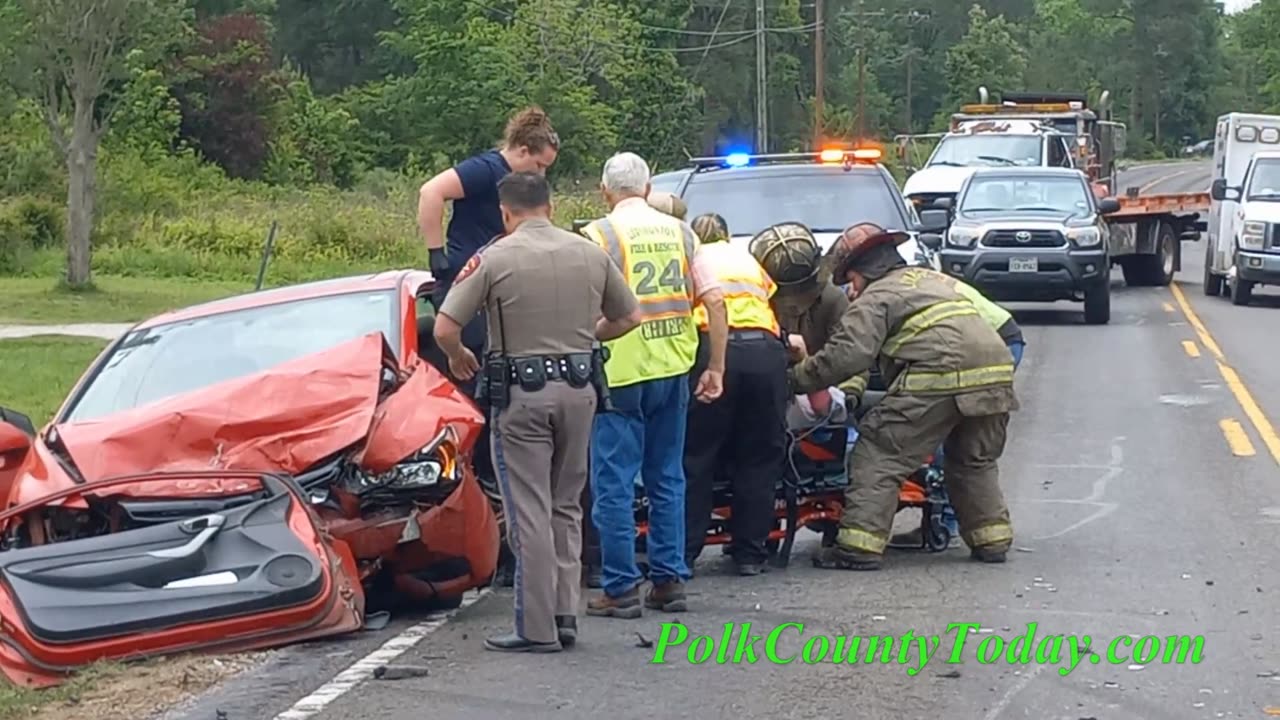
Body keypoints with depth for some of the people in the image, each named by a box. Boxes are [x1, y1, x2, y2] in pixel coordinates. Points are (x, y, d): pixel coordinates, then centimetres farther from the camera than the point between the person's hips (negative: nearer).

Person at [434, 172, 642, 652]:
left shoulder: (494, 258, -7)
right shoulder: (590, 255, 6)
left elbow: (444, 329, -9)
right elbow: (630, 317, 15)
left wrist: (458, 358, 11)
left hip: (522, 395, -4)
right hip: (579, 390, 4)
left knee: (530, 514, 0)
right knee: (566, 508, 16)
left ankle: (537, 628, 0)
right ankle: (565, 616, 14)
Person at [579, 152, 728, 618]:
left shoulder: (600, 235, -5)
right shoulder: (679, 232, 9)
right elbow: (714, 301, 6)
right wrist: (716, 368, 10)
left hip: (621, 374, -5)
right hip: (674, 370, 5)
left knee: (614, 484, 0)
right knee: (667, 479, 14)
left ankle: (621, 588, 0)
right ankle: (669, 581, 15)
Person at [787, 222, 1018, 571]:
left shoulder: (876, 297, 8)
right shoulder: (935, 279, 33)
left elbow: (849, 354, -6)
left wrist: (795, 378, 3)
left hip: (940, 376, -7)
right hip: (996, 374, 7)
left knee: (879, 454, 0)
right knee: (975, 461, 27)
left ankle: (859, 545, -6)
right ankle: (992, 538, 26)